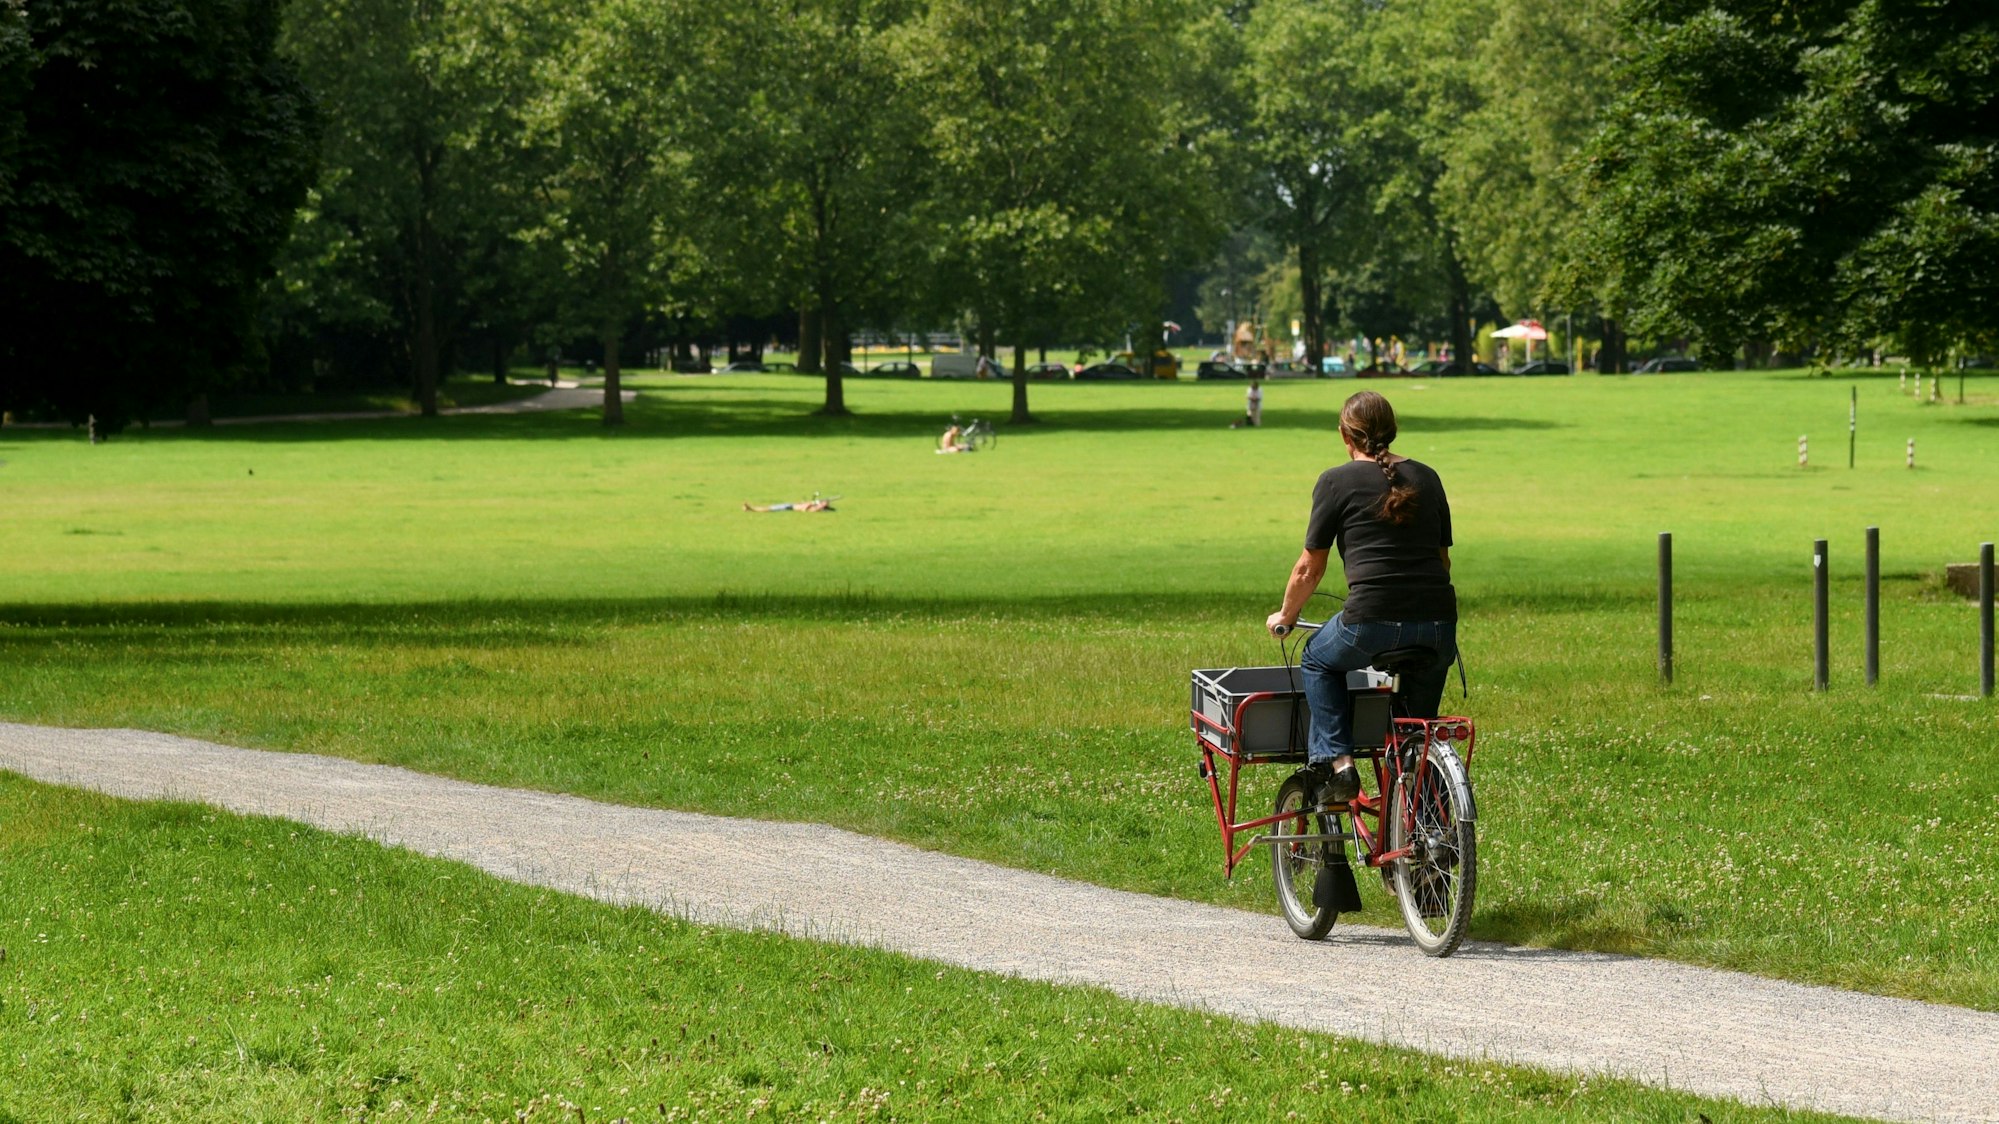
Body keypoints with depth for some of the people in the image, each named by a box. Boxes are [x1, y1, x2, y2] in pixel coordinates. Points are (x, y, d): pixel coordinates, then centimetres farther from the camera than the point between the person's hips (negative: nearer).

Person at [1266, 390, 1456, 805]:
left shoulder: (1337, 481, 5)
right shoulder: (1426, 477, 17)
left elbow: (1309, 569, 10)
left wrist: (1285, 617, 28)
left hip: (1372, 624, -4)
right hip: (1439, 627, 4)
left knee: (1318, 661, 28)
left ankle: (1335, 761, 11)